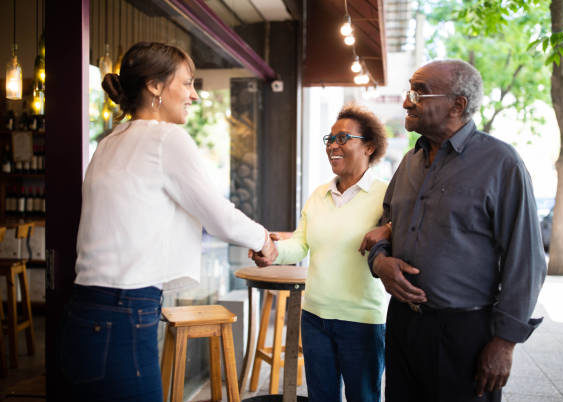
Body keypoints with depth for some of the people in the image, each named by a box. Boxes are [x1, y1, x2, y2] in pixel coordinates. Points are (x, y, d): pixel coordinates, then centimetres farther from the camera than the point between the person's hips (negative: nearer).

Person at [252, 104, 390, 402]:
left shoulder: (383, 195, -8)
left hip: (362, 319, -5)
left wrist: (387, 234, -33)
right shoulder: (318, 195, 9)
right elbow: (300, 244, 5)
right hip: (314, 314, 5)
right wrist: (274, 251, -15)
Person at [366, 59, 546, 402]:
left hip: (465, 333, -6)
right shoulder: (411, 162, 11)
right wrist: (380, 260, -4)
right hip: (402, 320, 6)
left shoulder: (500, 162, -10)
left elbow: (525, 261, -12)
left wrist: (505, 341, -14)